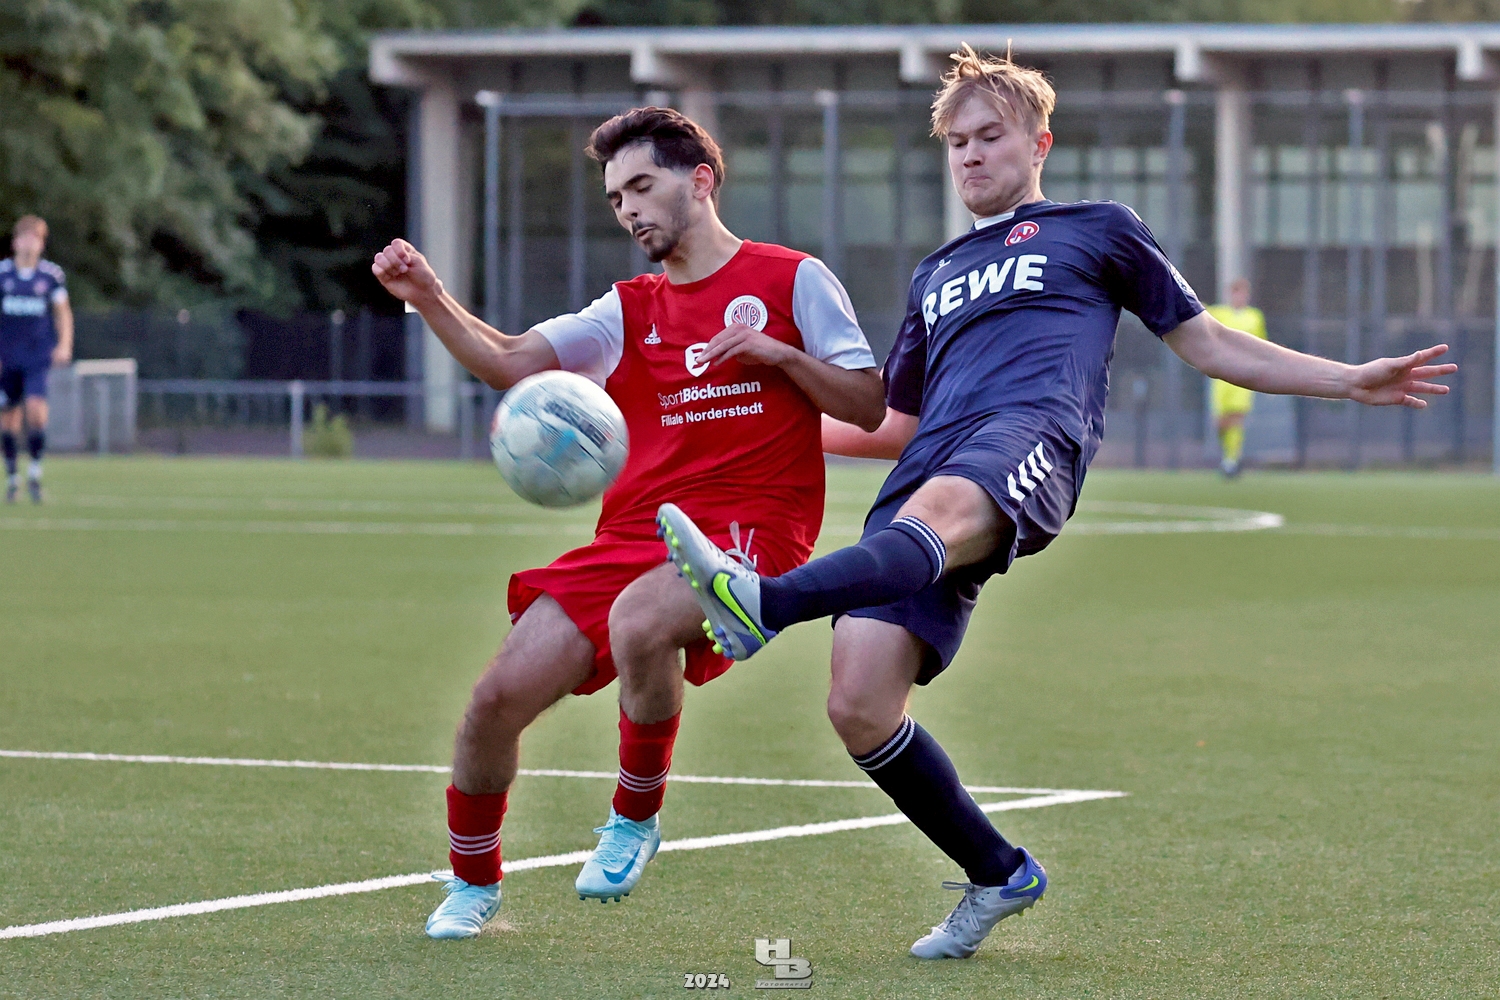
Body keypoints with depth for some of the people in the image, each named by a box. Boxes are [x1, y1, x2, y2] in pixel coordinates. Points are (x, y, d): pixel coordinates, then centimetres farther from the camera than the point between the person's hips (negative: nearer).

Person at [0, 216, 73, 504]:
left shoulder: (52, 274, 2)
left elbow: (63, 312, 9)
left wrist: (64, 345, -5)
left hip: (39, 356, -1)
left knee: (36, 412, -18)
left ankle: (35, 470, 0)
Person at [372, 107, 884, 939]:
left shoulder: (793, 279, 8)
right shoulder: (630, 311, 19)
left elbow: (869, 407, 5)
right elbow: (511, 362, 6)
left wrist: (779, 354, -10)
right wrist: (430, 302, -10)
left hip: (749, 527, -5)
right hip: (633, 532, 5)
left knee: (638, 623, -37)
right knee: (498, 698, -8)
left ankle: (635, 818, -12)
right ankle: (473, 883, 16)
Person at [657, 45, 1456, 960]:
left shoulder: (1098, 230, 26)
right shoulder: (937, 275, 37)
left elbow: (1207, 343, 28)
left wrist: (1354, 381, 22)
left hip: (1032, 436, -5)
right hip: (932, 466, 5)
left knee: (936, 513, -43)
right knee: (859, 705, -15)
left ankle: (761, 602, -75)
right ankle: (1000, 876, 4)